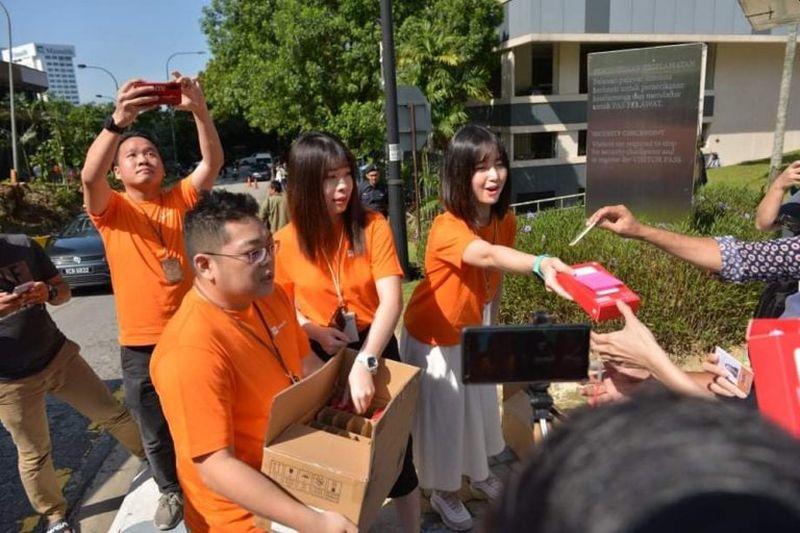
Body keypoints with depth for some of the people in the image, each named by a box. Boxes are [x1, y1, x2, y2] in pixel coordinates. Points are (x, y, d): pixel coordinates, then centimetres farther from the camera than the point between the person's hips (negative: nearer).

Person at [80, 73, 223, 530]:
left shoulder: (179, 201, 2)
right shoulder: (111, 209, -2)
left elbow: (213, 163, -13)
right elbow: (90, 176, -23)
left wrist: (200, 110, -29)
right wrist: (118, 122, -38)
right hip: (141, 345, 0)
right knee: (156, 432, 17)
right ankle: (171, 491, 42)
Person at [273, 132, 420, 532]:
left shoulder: (373, 228, -14)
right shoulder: (286, 242, -10)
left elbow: (391, 300, -23)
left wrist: (364, 362, -35)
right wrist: (315, 332, -17)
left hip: (375, 348, -1)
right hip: (318, 358, 1)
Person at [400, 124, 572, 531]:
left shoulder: (505, 220, -11)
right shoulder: (447, 228, -34)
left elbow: (495, 276, 2)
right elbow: (488, 256, -55)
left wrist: (493, 326, 10)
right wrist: (541, 264, -72)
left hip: (474, 332, 7)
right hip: (435, 338, -6)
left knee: (480, 404, 24)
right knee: (443, 414, 11)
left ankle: (478, 471, 52)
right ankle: (444, 493, 38)